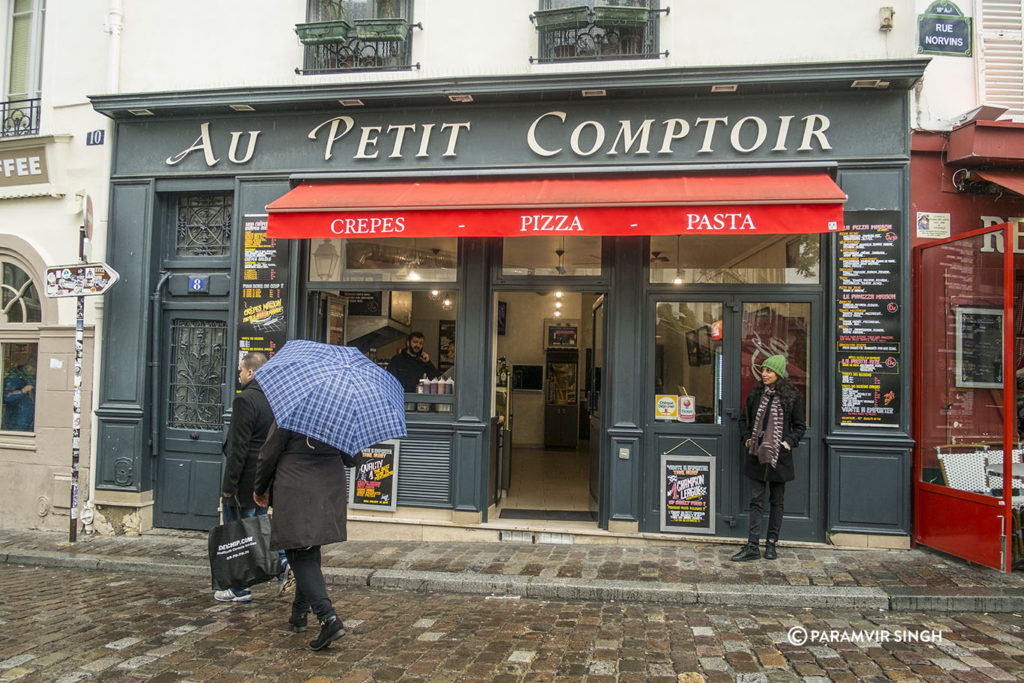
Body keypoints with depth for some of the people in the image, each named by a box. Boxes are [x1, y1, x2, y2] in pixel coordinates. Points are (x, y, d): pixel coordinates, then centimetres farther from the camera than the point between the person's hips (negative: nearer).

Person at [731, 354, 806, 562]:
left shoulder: (791, 397, -2)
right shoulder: (755, 394, 5)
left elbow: (800, 426, 5)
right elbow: (744, 420, 16)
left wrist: (788, 442, -8)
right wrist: (747, 438, 2)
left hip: (779, 456, -2)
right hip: (756, 454, 2)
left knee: (777, 502, 9)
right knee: (756, 500, 2)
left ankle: (771, 544, 20)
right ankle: (752, 546, 2)